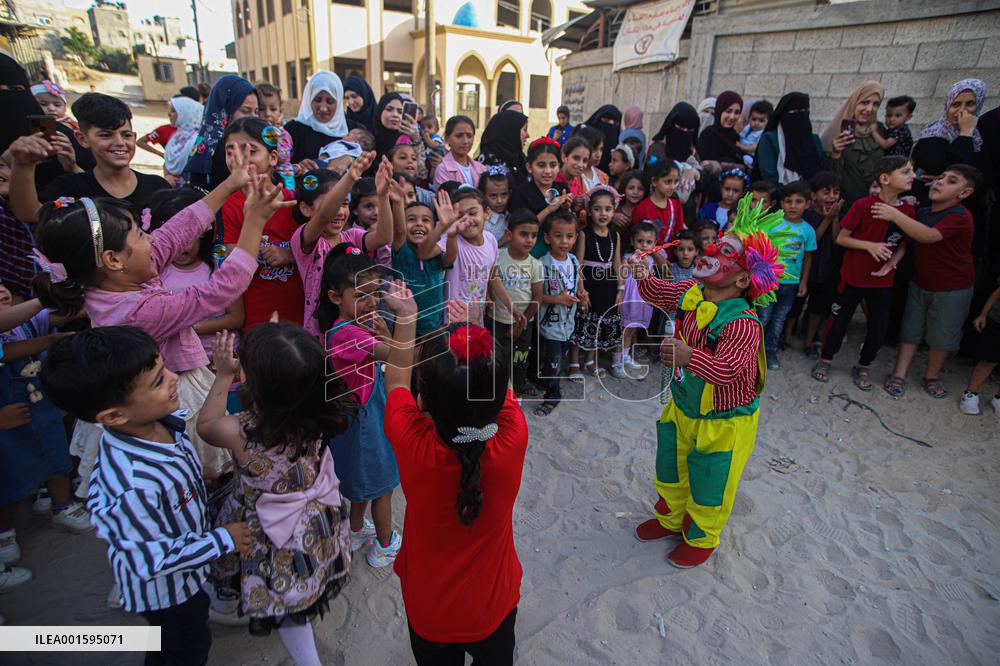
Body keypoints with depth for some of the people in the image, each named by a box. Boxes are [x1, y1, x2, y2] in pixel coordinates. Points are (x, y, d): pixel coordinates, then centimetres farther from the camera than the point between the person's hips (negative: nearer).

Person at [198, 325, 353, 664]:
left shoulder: (241, 432, -36)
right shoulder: (318, 416, -27)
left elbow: (205, 425, -9)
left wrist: (224, 375, -8)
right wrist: (276, 349, -8)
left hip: (275, 536, -4)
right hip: (317, 526, 5)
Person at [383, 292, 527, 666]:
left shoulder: (413, 448, -34)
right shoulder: (513, 441, -32)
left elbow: (397, 382, -12)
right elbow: (496, 386, -9)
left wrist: (407, 320, 0)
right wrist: (469, 331, 1)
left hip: (429, 611, 0)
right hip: (494, 606, 1)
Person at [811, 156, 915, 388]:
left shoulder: (908, 211, -3)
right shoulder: (863, 205, -16)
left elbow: (903, 245, 9)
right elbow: (841, 238, -10)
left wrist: (892, 262, -11)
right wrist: (870, 245, -23)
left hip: (883, 281, 4)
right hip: (853, 277, -4)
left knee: (879, 326, 8)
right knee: (839, 319, 8)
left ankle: (862, 366, 29)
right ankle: (825, 360, 27)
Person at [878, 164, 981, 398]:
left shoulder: (960, 216, -20)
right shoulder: (922, 213, 2)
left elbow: (929, 236, -35)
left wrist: (895, 215, -39)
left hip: (952, 289, -5)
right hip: (920, 283, 5)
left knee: (941, 336, 9)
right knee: (911, 331, 7)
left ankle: (932, 377, 26)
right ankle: (899, 375, 11)